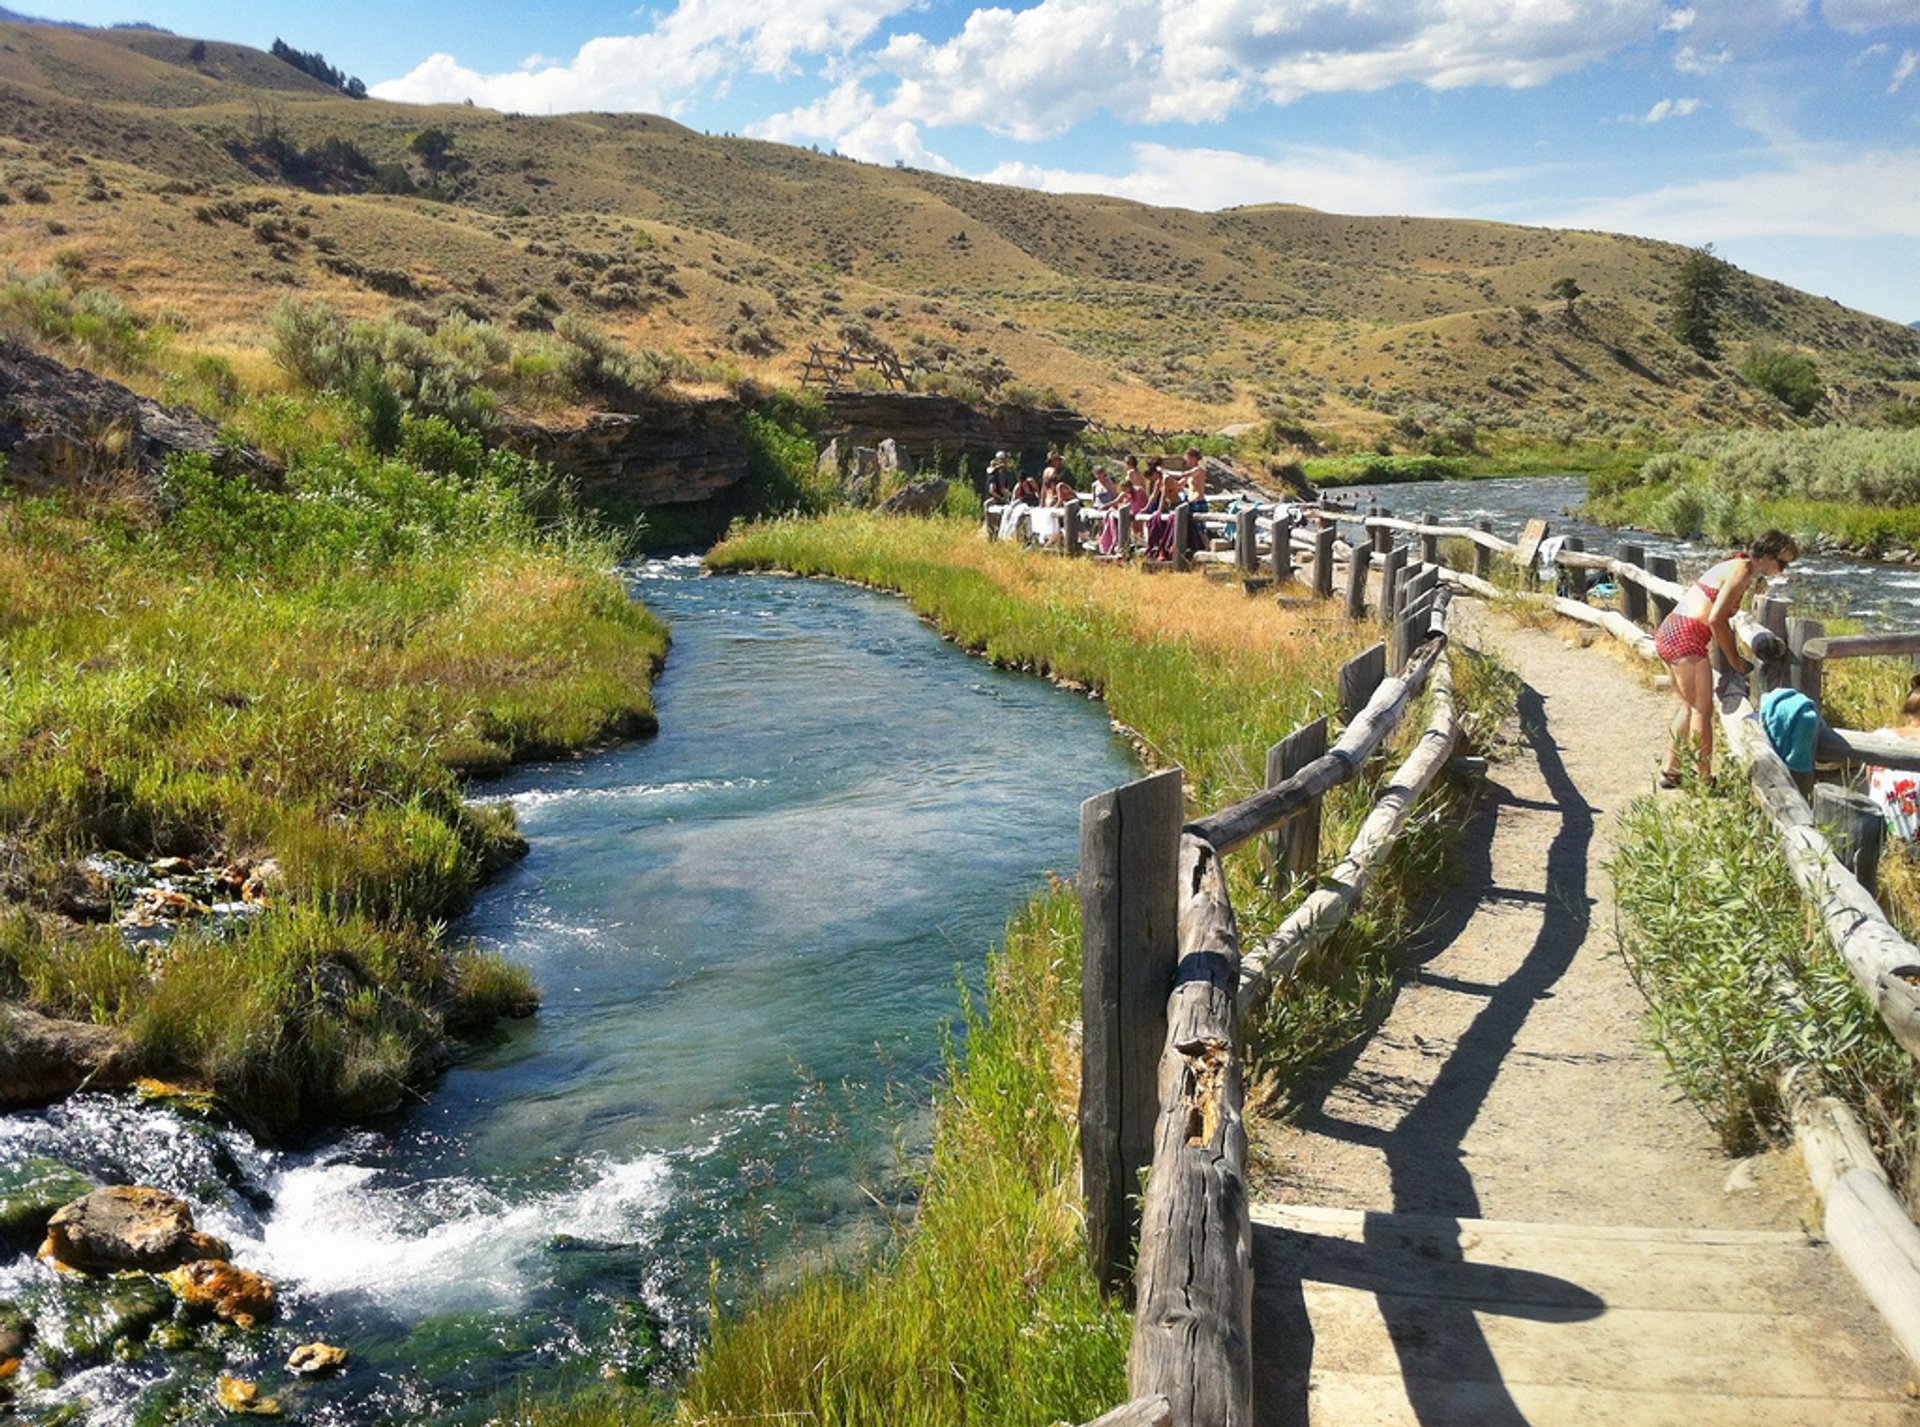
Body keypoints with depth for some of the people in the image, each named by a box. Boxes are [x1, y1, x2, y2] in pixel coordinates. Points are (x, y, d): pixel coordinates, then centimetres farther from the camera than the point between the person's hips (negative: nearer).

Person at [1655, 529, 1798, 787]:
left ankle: (1670, 772, 26)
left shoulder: (1736, 565, 19)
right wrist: (1734, 659, -7)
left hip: (1668, 632, 10)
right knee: (1703, 711, -2)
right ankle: (1703, 780, 4)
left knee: (1688, 706, 20)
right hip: (1687, 639, -10)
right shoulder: (1743, 570, -11)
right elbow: (1716, 619, -17)